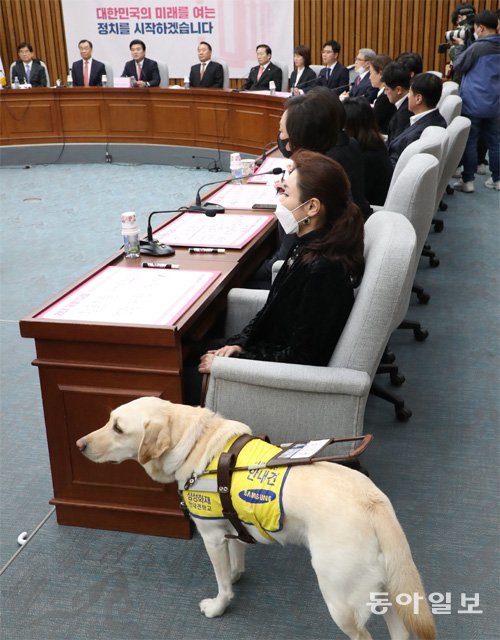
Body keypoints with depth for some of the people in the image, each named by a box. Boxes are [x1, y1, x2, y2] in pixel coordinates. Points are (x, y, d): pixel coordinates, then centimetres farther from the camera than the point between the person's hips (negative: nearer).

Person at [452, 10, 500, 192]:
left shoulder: (477, 48, -15)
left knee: (469, 142, 2)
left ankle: (468, 181, 4)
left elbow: (459, 66, -4)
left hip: (474, 104, -6)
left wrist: (460, 46, 8)